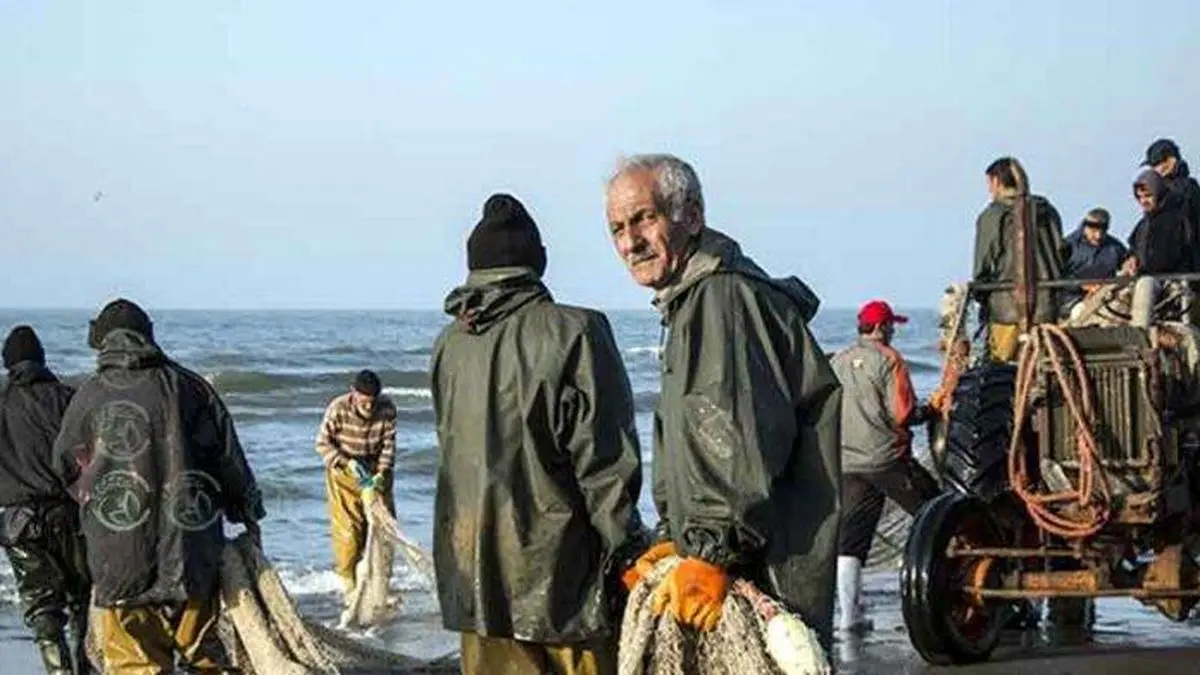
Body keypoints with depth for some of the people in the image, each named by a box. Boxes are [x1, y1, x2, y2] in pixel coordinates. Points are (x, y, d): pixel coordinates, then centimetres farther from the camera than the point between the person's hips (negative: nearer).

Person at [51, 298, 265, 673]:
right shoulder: (192, 388, 2)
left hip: (120, 561, -2)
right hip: (194, 555, 2)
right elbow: (231, 461, 6)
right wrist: (250, 518, 18)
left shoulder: (89, 396, -2)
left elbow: (66, 466, 11)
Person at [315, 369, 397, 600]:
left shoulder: (387, 409, -16)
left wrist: (382, 473, -20)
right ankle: (348, 583, 5)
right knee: (348, 527, -8)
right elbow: (323, 443, -13)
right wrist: (347, 463, -24)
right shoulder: (338, 409, -22)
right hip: (344, 471, -3)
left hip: (375, 470, 3)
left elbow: (388, 444, -8)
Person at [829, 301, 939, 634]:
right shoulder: (888, 359, -7)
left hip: (847, 464, 6)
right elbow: (902, 413, -13)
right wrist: (927, 412, 6)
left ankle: (848, 614, -1)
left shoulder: (836, 363, 11)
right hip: (888, 458, -6)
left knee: (850, 539, 4)